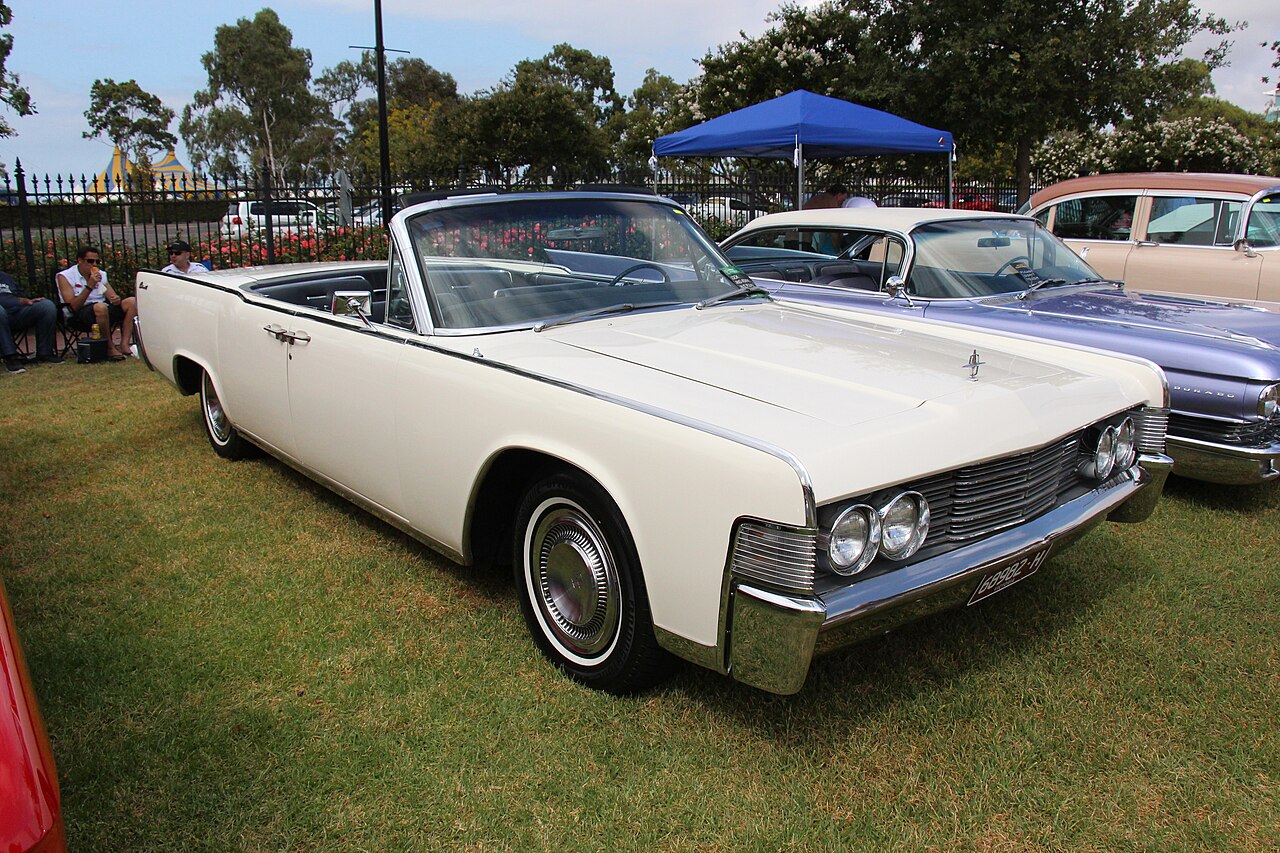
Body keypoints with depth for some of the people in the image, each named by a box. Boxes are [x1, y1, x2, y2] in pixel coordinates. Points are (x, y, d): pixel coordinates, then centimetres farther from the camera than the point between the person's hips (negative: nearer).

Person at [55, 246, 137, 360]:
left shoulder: (101, 274, 16)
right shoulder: (65, 277, -2)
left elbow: (112, 297, 9)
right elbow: (73, 307, -13)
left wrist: (116, 299, -17)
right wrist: (89, 286, -19)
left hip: (104, 312, 6)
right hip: (79, 317, -6)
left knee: (131, 301, -14)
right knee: (100, 307, -37)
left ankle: (125, 344, -24)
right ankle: (110, 348, -24)